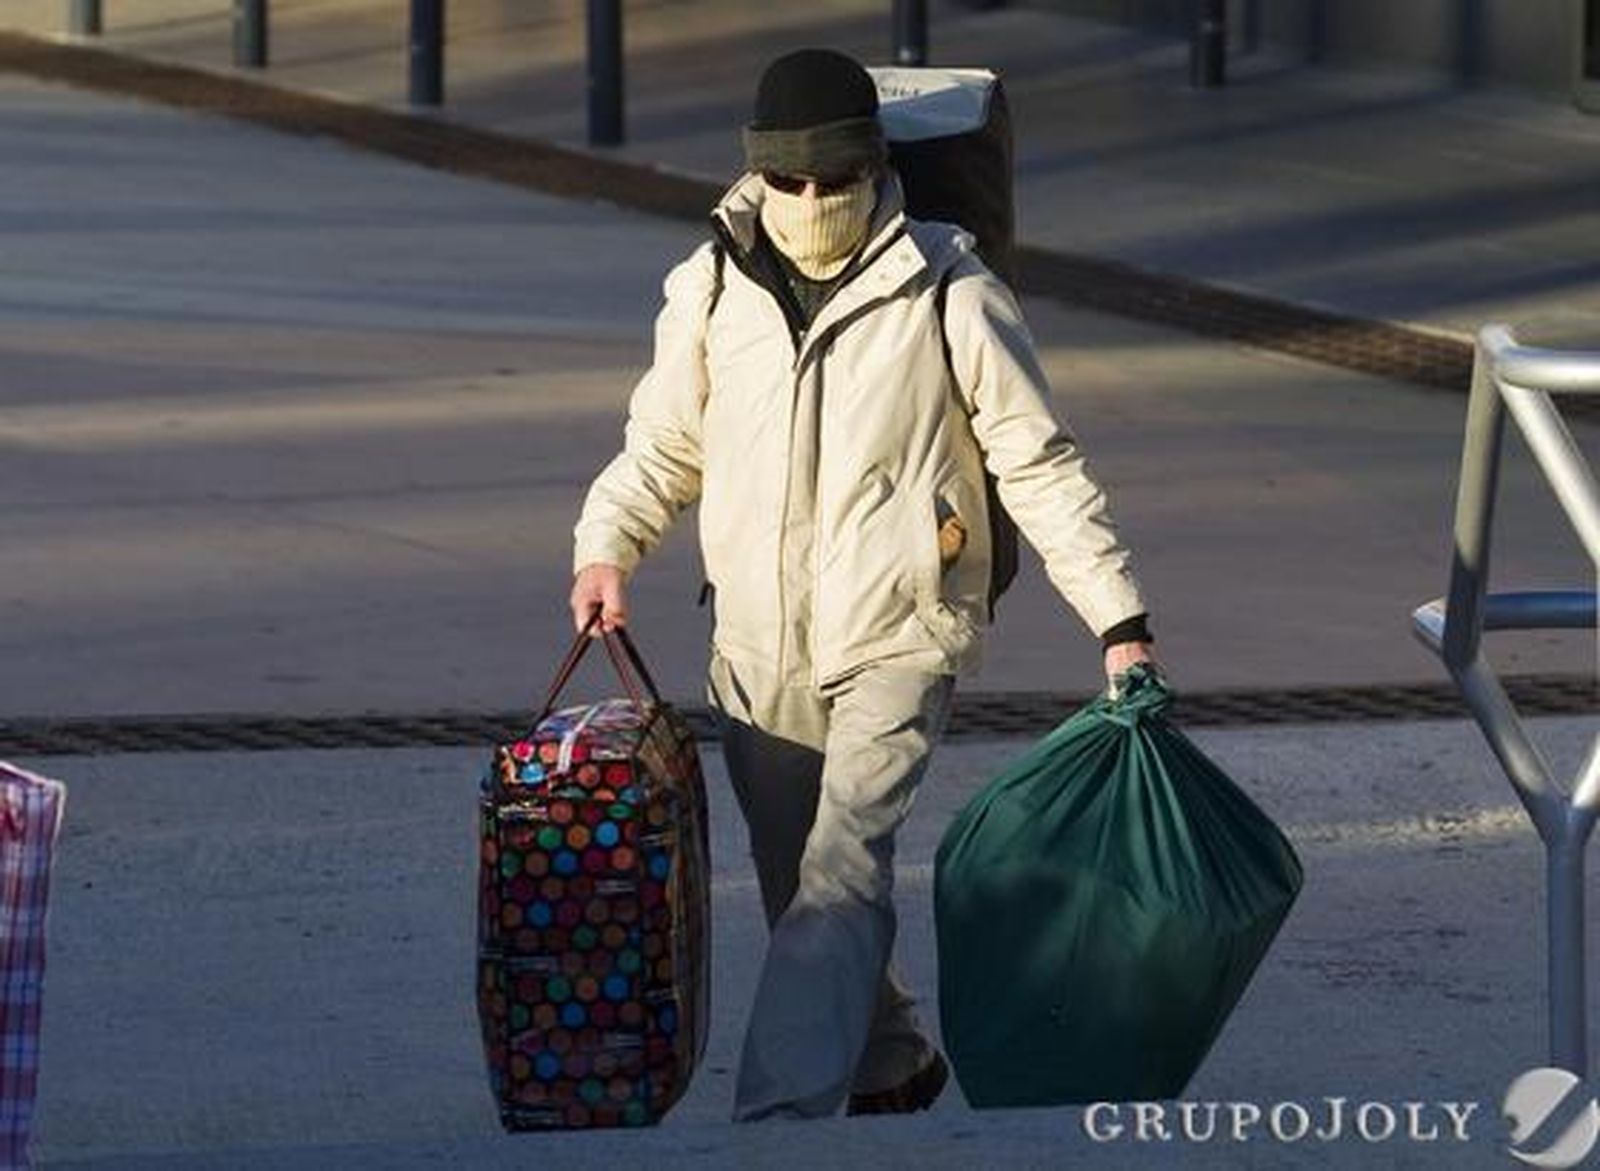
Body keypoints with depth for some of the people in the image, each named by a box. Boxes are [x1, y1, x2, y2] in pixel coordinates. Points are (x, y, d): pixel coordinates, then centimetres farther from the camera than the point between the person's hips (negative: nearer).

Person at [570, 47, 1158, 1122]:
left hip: (898, 639, -4)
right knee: (798, 889, 12)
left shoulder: (949, 294, -5)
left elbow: (1041, 465, -1)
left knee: (842, 869, -20)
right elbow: (662, 449, 16)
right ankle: (891, 1063, 35)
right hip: (759, 649, 5)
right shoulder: (713, 289, 5)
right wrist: (606, 549, -3)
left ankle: (781, 1108, -28)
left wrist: (1119, 618, -6)